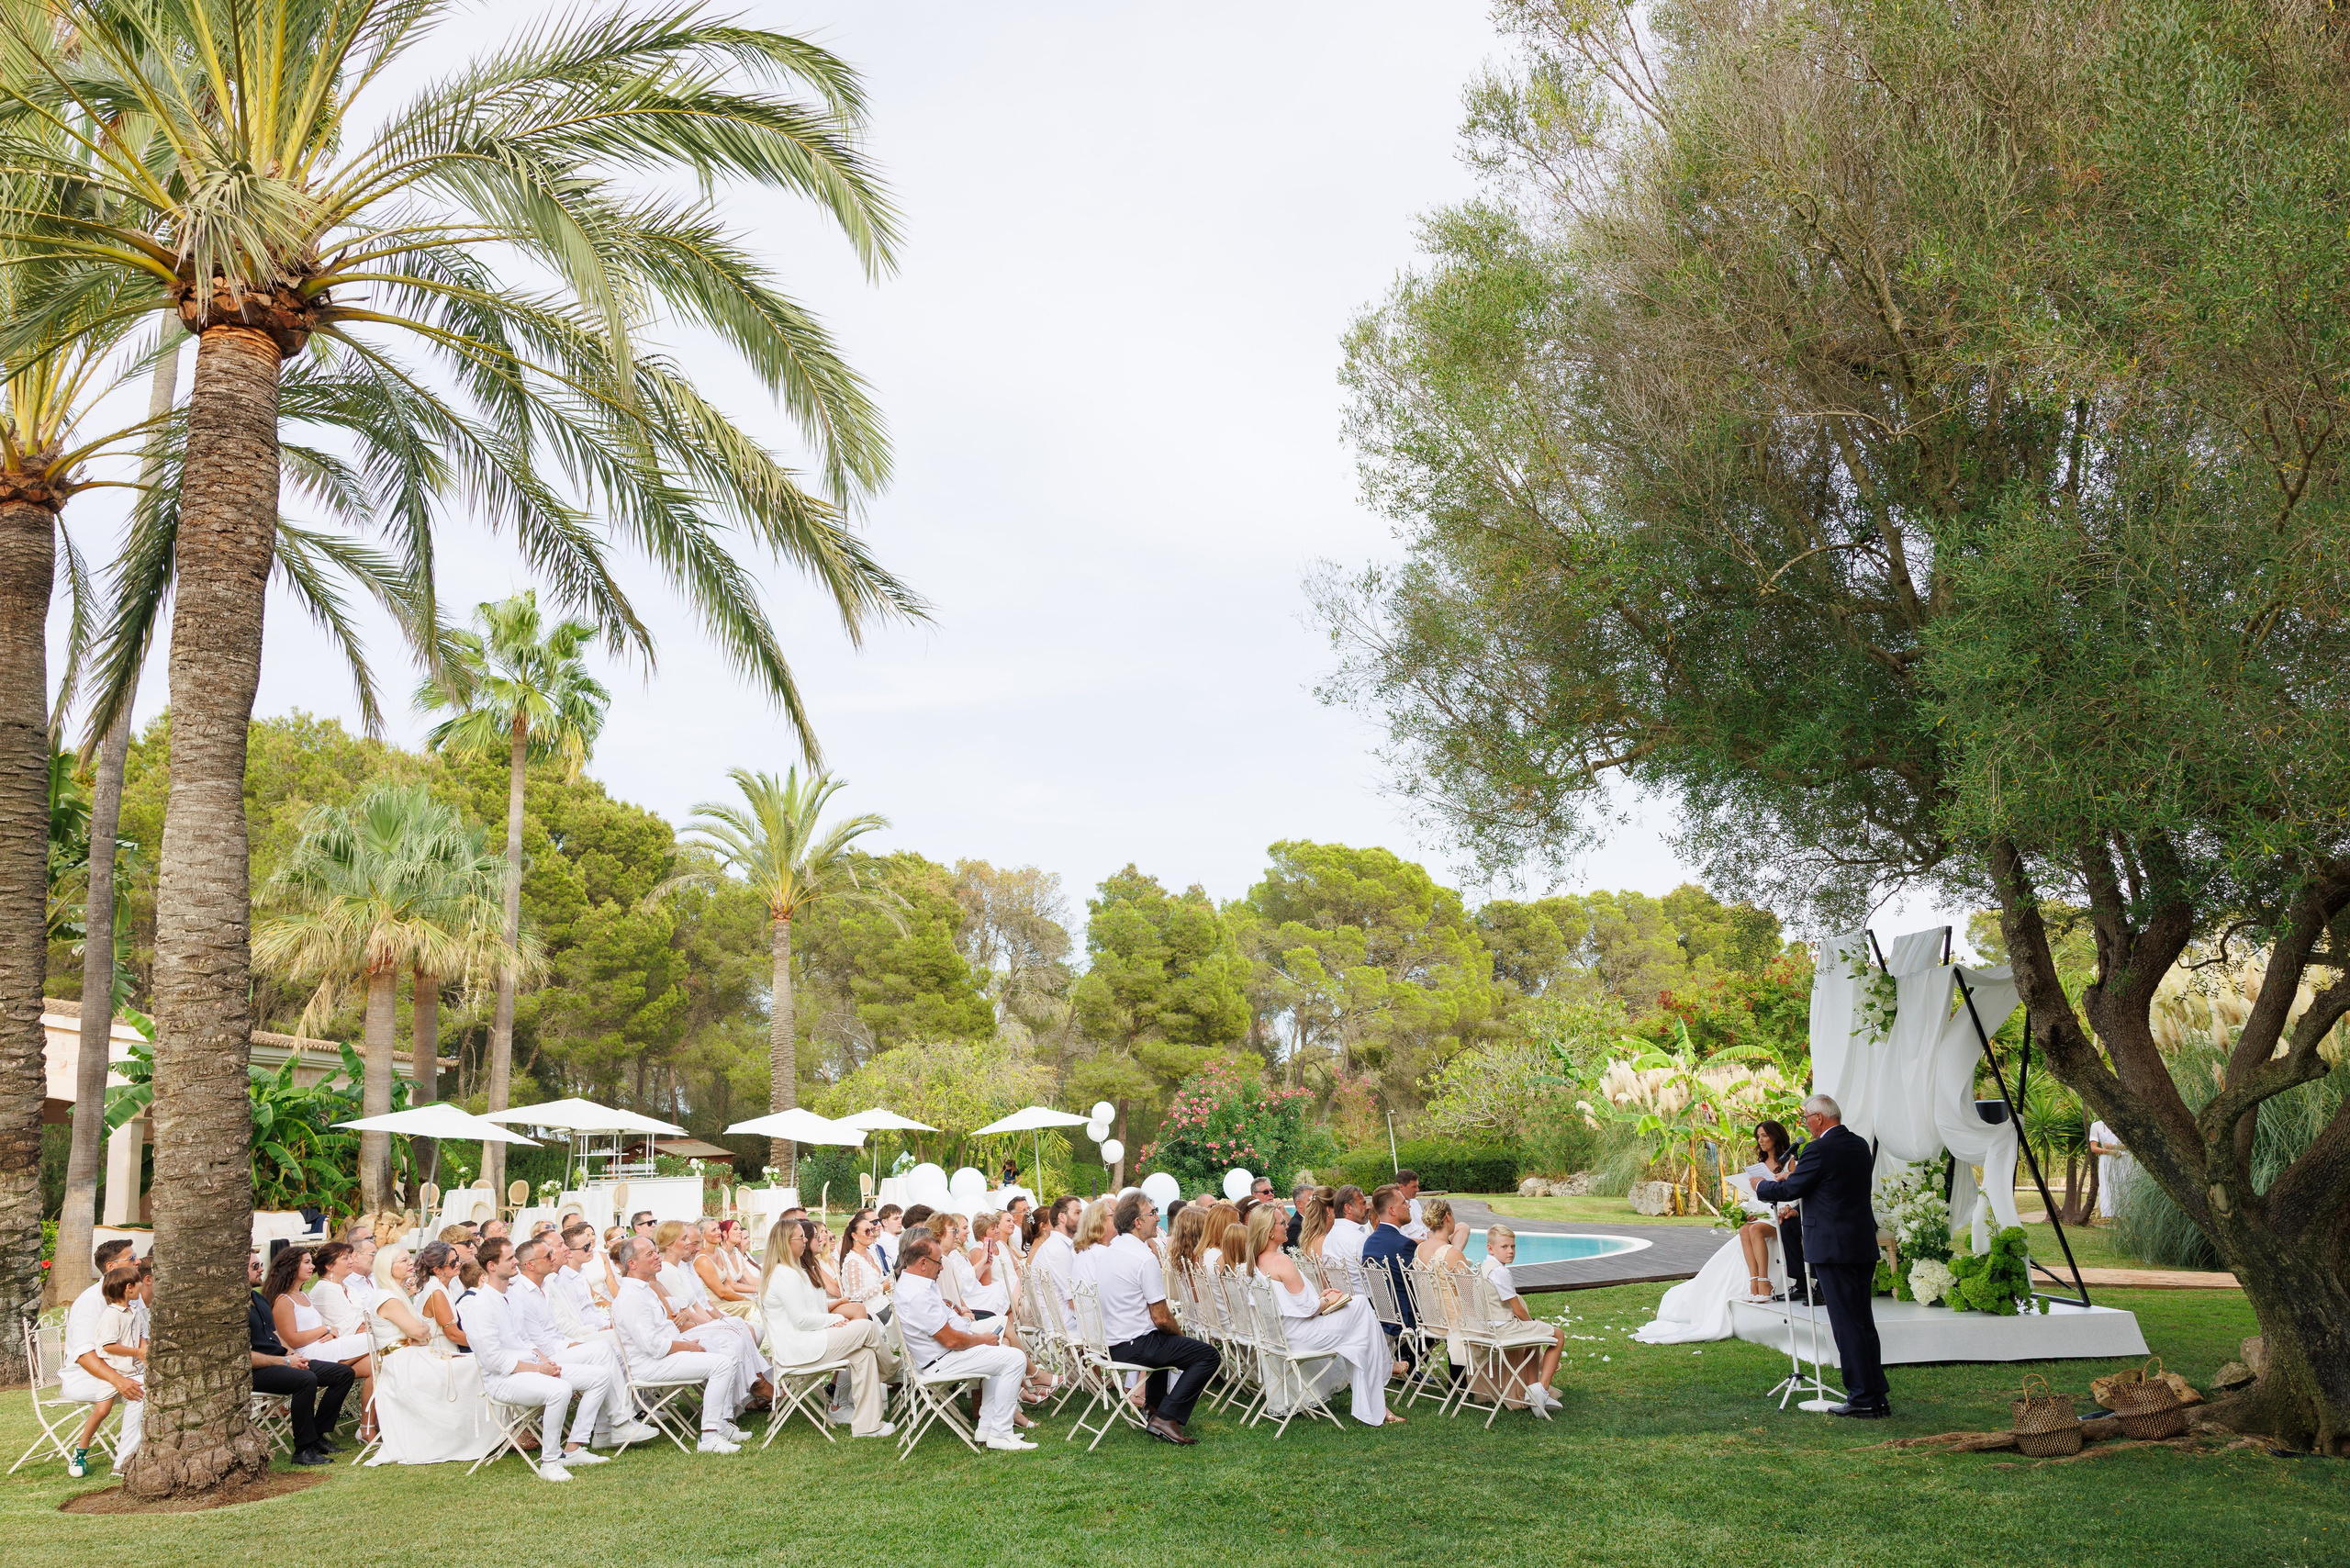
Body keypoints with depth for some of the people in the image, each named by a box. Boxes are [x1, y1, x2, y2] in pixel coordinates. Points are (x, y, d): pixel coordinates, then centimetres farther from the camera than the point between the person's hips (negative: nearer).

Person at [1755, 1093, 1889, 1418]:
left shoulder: (1819, 1150, -16)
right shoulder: (1860, 1145, 10)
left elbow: (1790, 1190, -10)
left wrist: (1761, 1187, 8)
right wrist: (1798, 1174, 31)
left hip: (1833, 1248, -9)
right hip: (1864, 1246, 9)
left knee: (1847, 1324, -3)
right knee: (1863, 1321, 15)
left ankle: (1862, 1398, 1)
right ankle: (1878, 1395, 19)